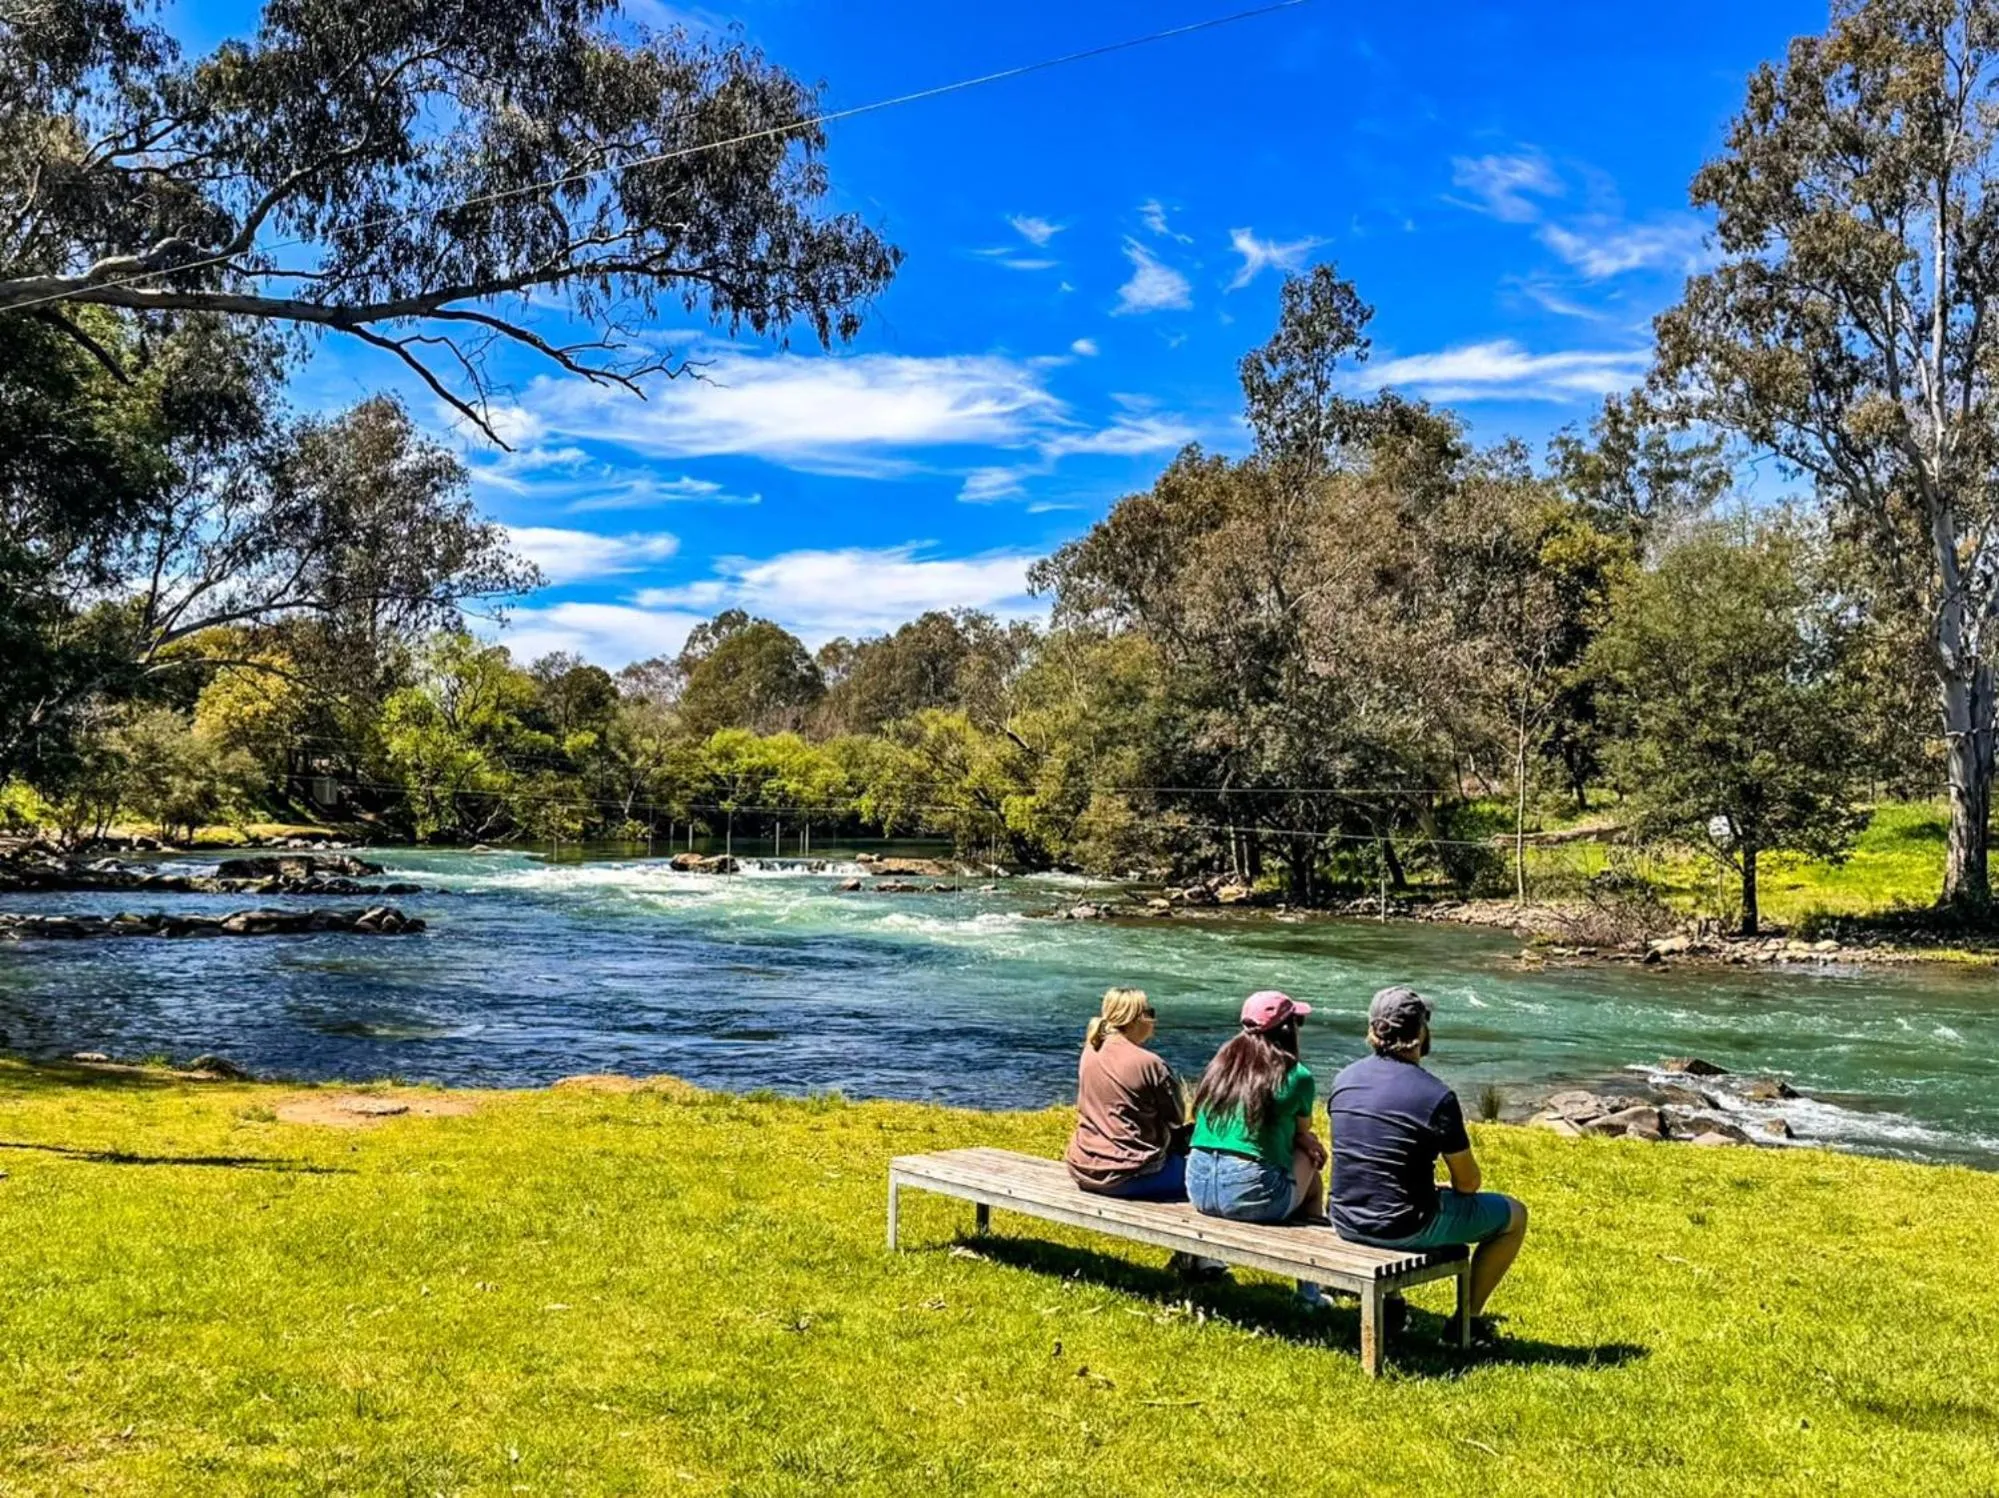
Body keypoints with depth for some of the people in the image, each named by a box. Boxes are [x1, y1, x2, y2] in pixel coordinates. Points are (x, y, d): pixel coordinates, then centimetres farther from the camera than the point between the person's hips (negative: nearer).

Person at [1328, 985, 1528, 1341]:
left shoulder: (1344, 1079, -1)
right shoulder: (1437, 1097, -18)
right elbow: (1469, 1183, -8)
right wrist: (1454, 1189, 16)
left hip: (1345, 1222, 6)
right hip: (1405, 1229, -6)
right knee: (1513, 1215, 15)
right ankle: (1467, 1320, 20)